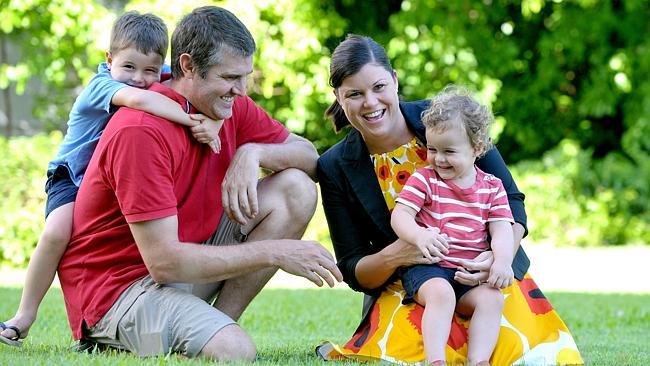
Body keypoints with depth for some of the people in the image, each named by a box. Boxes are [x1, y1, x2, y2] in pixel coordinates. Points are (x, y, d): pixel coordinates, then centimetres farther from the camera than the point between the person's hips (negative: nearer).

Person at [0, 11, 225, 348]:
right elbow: (136, 98, -47)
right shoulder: (101, 85, -26)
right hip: (73, 178, -6)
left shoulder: (161, 81, -7)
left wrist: (211, 121, -28)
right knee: (56, 233, -29)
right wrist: (193, 121, -52)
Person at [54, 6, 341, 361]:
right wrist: (274, 252, -24)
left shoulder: (230, 106, 0)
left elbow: (309, 156, 9)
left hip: (188, 258, 8)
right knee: (235, 351, -32)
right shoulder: (140, 132, -25)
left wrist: (253, 153, -14)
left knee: (296, 189, -3)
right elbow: (163, 262, -28)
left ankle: (217, 323, -6)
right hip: (116, 287, -8)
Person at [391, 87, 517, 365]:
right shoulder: (423, 179, 3)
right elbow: (400, 214, -7)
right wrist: (419, 236, -29)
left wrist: (502, 261, -17)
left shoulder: (492, 187, 10)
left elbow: (501, 228, 4)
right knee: (440, 292, -33)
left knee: (492, 298, -24)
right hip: (427, 268, -3)